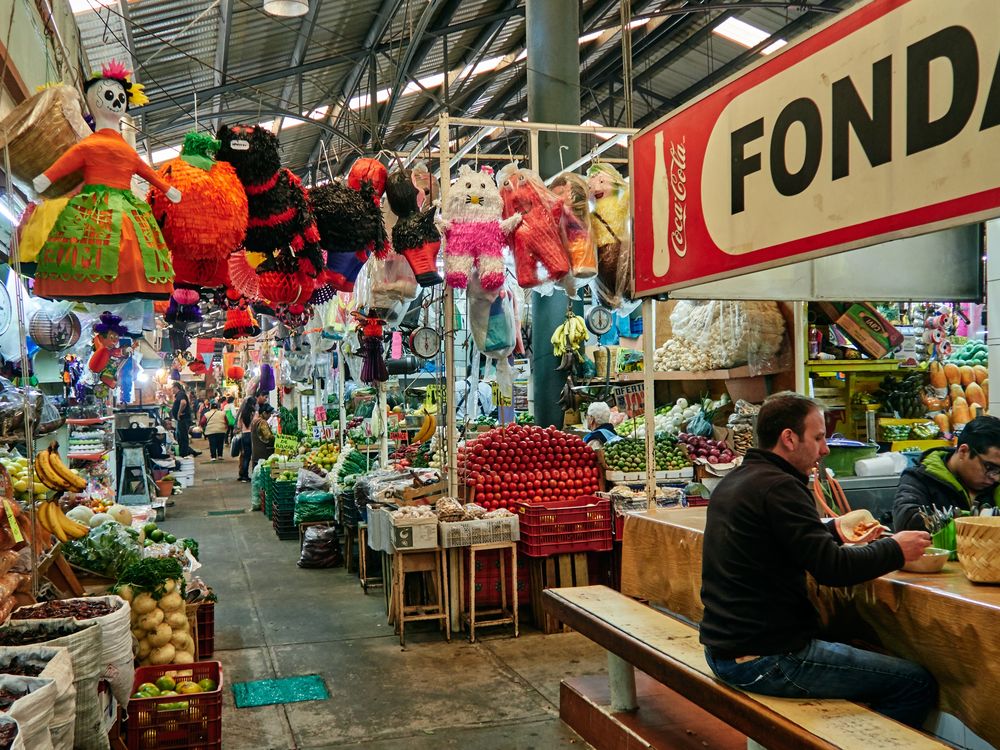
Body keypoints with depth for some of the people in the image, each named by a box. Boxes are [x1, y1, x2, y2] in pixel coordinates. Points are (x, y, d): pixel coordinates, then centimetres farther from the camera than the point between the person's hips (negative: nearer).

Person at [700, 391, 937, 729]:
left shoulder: (732, 482, 11)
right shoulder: (778, 486, -18)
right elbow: (832, 569, -20)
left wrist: (835, 532, 15)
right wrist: (896, 550, -6)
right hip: (765, 660, -10)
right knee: (918, 683, -5)